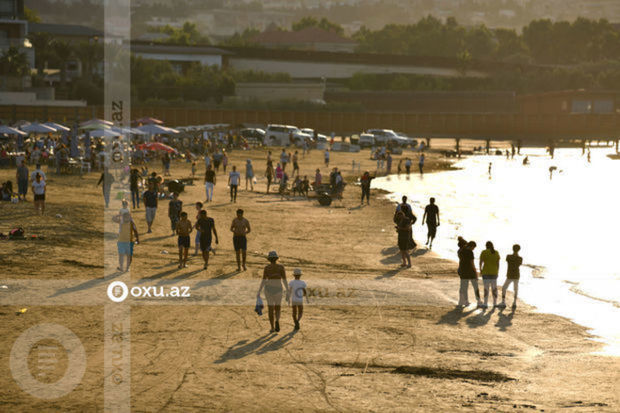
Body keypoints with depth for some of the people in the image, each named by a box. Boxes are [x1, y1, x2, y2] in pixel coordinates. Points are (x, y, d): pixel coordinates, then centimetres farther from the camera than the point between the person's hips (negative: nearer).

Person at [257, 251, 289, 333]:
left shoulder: (267, 267, -6)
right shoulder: (281, 267, -5)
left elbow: (263, 280, -9)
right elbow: (284, 280, -8)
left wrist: (259, 292, -5)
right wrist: (287, 291, -6)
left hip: (268, 289, 0)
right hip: (278, 289, 0)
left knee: (271, 309, 10)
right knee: (277, 309, 13)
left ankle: (272, 328, 7)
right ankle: (277, 321, -18)